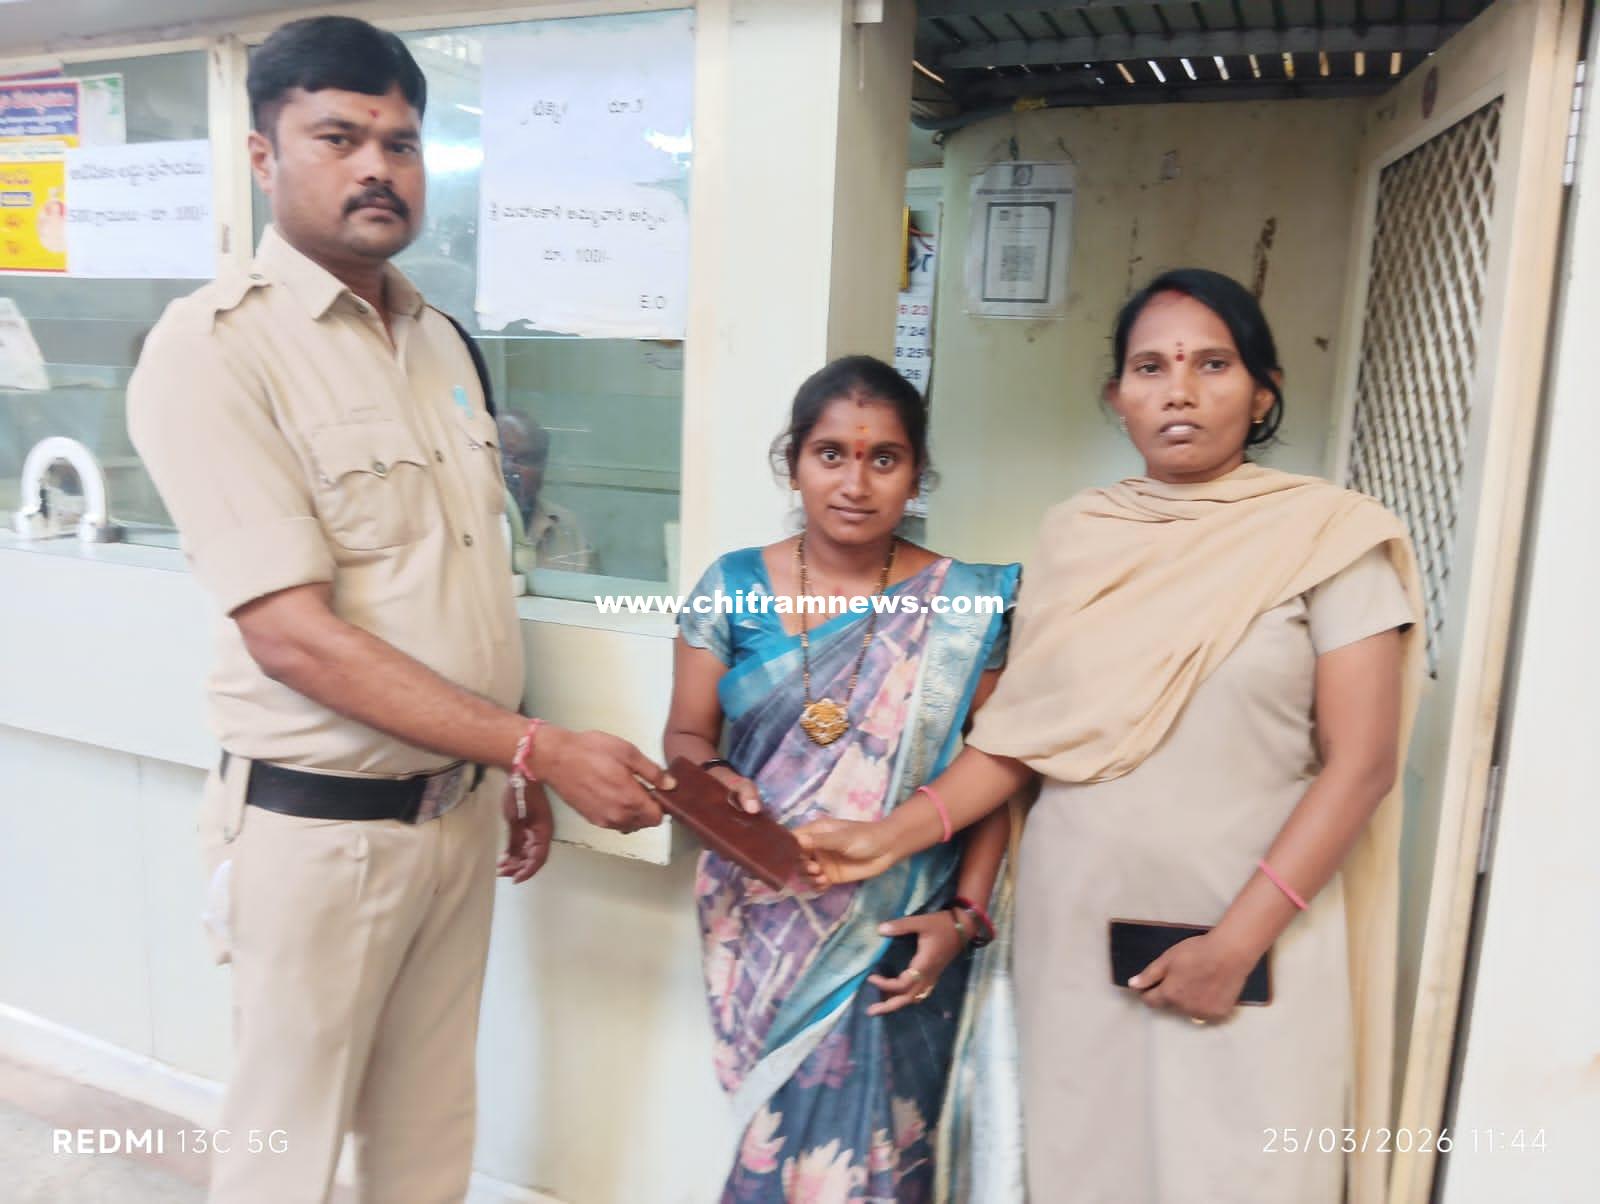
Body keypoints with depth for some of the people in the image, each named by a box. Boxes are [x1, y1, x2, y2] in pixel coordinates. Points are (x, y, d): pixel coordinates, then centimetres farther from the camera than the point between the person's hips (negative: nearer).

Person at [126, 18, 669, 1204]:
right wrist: (541, 747, -22)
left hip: (461, 807, 6)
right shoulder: (217, 345, -14)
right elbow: (293, 636, -21)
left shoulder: (439, 339, 8)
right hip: (320, 825, -6)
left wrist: (513, 773, 12)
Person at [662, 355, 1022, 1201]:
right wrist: (713, 779, -17)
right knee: (784, 1133, 14)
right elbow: (686, 735, 4)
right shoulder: (732, 587, -2)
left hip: (896, 937, -1)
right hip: (760, 926, 2)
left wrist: (966, 912, -11)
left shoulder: (966, 604, -6)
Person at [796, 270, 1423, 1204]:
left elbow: (1360, 764, -9)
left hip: (1252, 939, -3)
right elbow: (1022, 735, 5)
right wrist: (895, 835, -4)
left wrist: (1237, 943, -14)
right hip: (1074, 933, 3)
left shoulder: (1329, 536, -7)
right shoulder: (1077, 536, 4)